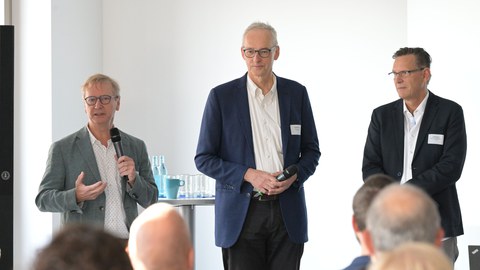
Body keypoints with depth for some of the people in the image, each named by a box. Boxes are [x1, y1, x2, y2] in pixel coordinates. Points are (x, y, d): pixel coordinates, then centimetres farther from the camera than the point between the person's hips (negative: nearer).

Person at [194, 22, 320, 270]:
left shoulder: (296, 93, 7)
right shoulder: (221, 96, 0)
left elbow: (311, 150, 14)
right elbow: (203, 158, 0)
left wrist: (294, 176, -7)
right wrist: (249, 175, -13)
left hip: (287, 212, 2)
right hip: (242, 214, -2)